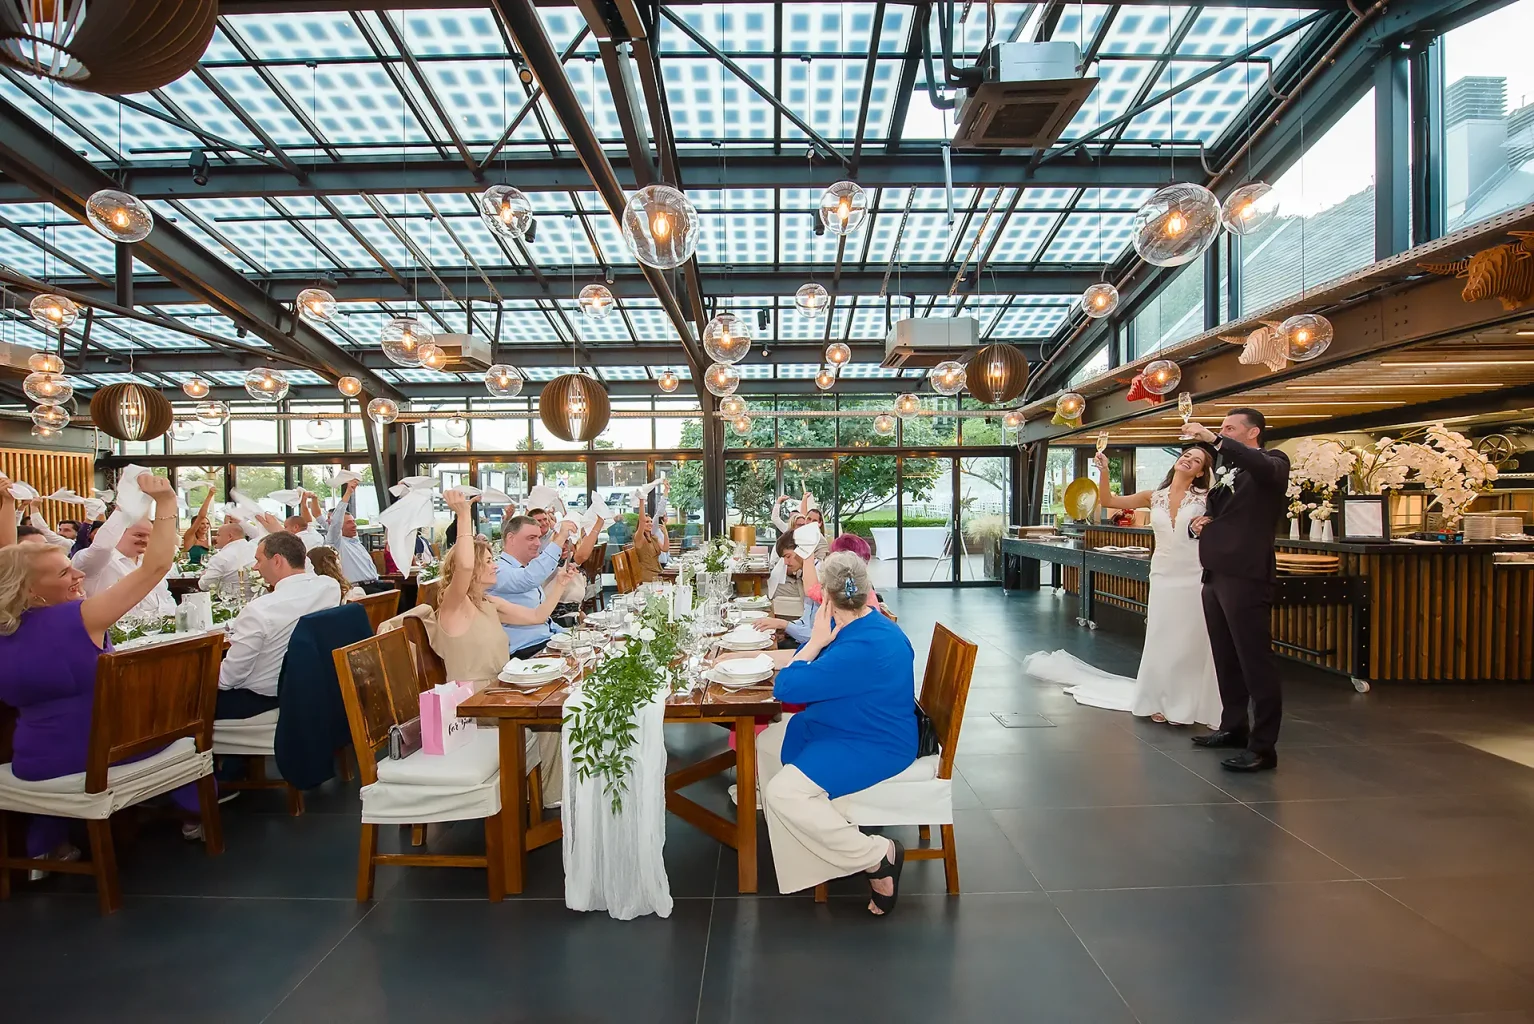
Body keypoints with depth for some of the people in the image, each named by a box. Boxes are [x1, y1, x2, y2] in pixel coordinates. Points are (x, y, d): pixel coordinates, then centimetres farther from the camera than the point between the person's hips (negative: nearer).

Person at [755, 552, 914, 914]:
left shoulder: (863, 647, -33)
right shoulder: (859, 625, -1)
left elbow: (786, 687, -29)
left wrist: (816, 641, -19)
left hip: (876, 747, -11)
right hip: (849, 727, 11)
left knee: (783, 793, -24)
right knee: (768, 742, 16)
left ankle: (878, 856, -9)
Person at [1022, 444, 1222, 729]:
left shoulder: (1205, 497, 1)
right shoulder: (1154, 497, 7)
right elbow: (1108, 501, 5)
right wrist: (1104, 471, -8)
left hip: (1194, 577, -2)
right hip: (1163, 577, 2)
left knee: (1190, 642, 2)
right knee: (1161, 641, 9)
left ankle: (1184, 704, 14)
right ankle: (1160, 701, 21)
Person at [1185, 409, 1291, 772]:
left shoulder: (1273, 462, -2)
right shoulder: (1225, 470, 20)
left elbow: (1263, 467, -28)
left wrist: (1215, 441, -30)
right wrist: (1198, 524, 6)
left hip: (1245, 576, -8)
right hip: (1214, 575, 8)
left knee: (1256, 661, -6)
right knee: (1225, 658, 15)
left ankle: (1263, 747, -2)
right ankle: (1234, 727, 27)